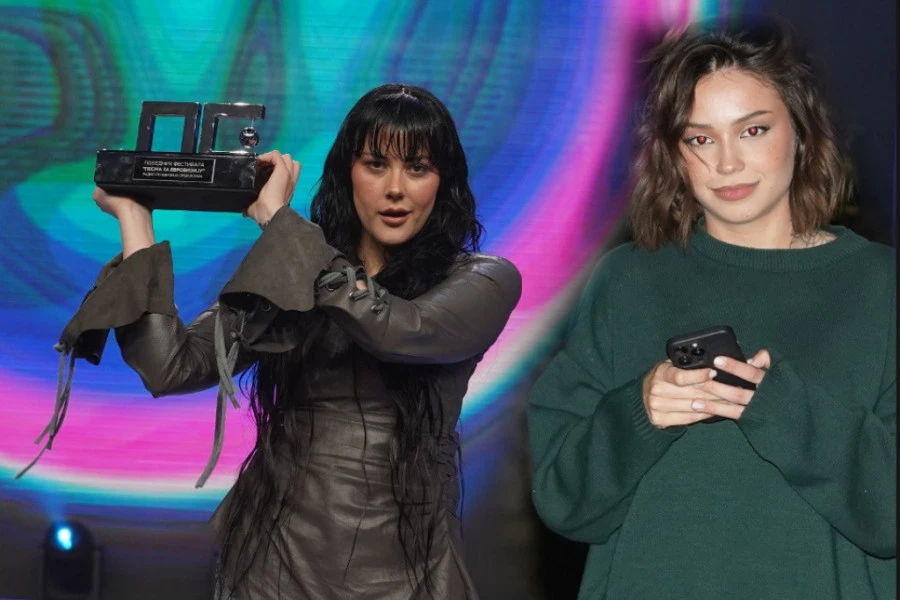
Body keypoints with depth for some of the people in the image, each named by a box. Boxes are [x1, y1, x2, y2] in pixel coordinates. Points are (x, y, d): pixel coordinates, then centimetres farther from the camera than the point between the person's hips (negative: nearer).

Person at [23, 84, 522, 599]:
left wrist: (277, 219, -16)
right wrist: (134, 217, -6)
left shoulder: (484, 281, -5)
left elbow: (401, 329, -25)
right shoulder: (285, 278, 4)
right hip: (276, 557, 2)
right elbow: (172, 368, -7)